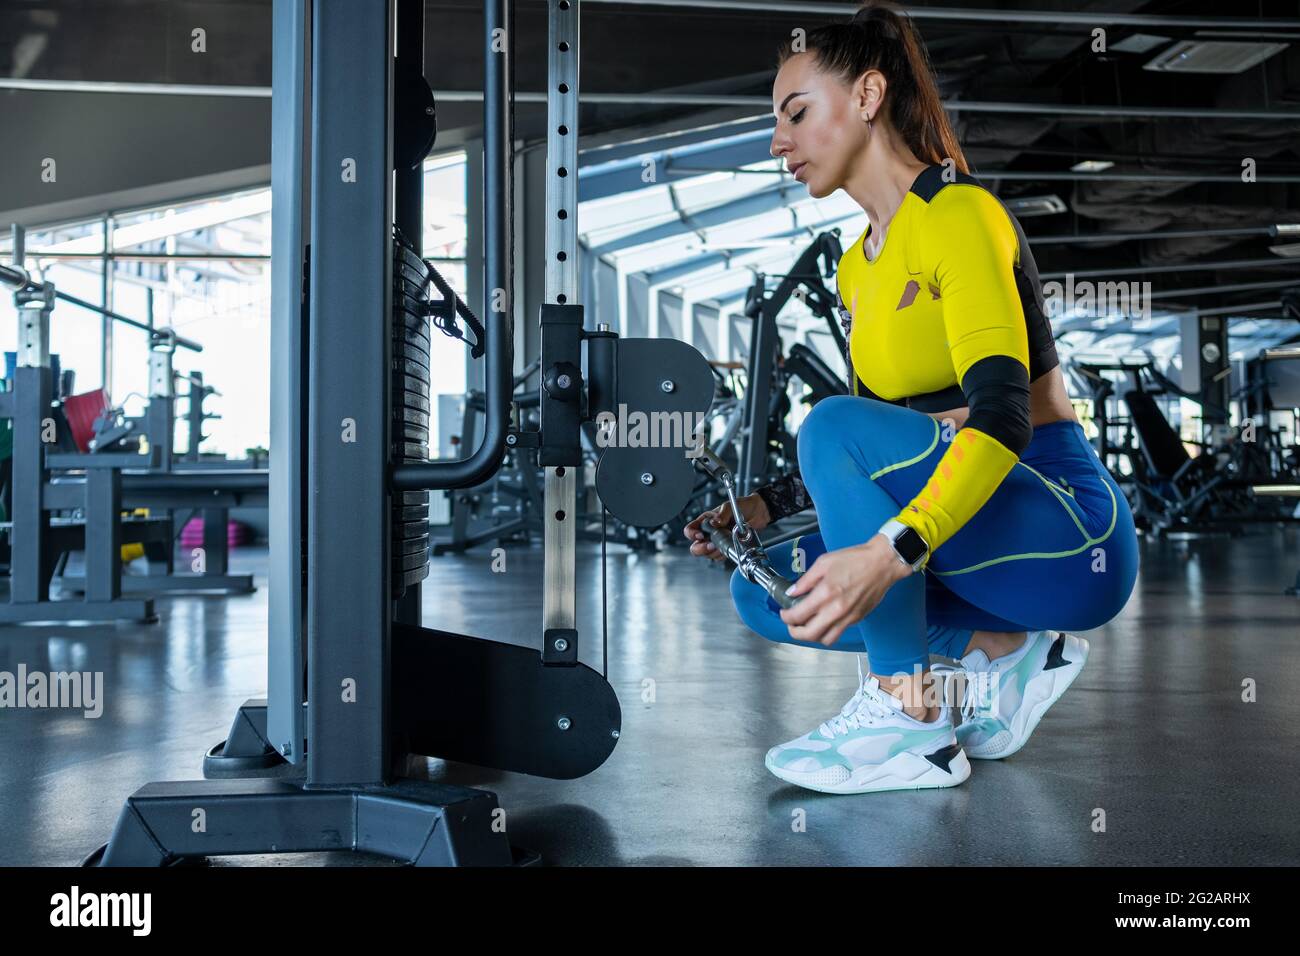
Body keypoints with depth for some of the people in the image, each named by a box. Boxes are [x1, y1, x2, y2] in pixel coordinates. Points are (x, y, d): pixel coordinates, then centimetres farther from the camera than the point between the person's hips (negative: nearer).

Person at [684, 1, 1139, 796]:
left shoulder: (956, 212, -14)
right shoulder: (857, 266, 11)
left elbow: (1002, 418, -28)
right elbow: (868, 451, 17)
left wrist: (889, 551, -42)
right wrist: (763, 509, 2)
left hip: (1071, 528, -8)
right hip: (973, 523, 8)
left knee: (835, 427, -28)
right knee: (762, 587, -3)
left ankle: (910, 716, -18)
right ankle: (1001, 654, 2)